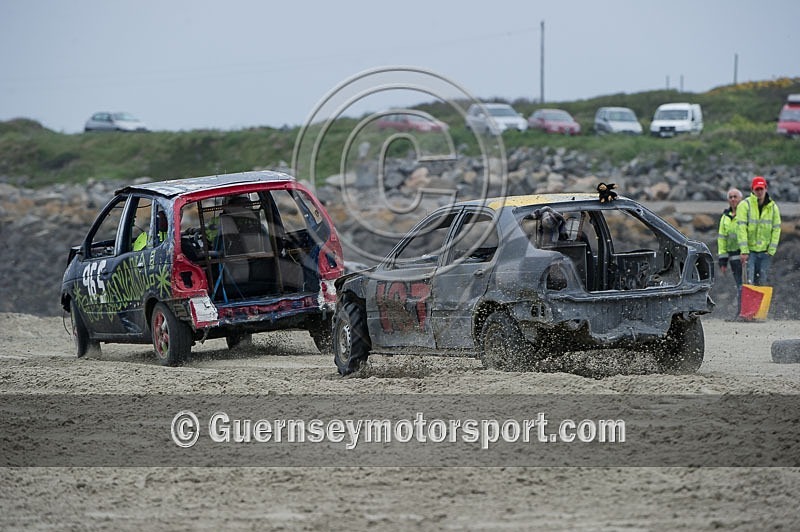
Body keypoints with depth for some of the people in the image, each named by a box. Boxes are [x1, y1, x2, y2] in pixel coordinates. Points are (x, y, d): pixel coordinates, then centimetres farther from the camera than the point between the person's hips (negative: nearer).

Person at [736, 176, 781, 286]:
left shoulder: (773, 207, 4)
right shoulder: (745, 205, -7)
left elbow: (776, 229, 3)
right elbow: (741, 228, -12)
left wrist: (771, 251, -5)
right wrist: (744, 251, -19)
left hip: (765, 251, 3)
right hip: (749, 250, -3)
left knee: (762, 282, 7)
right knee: (749, 282, -10)